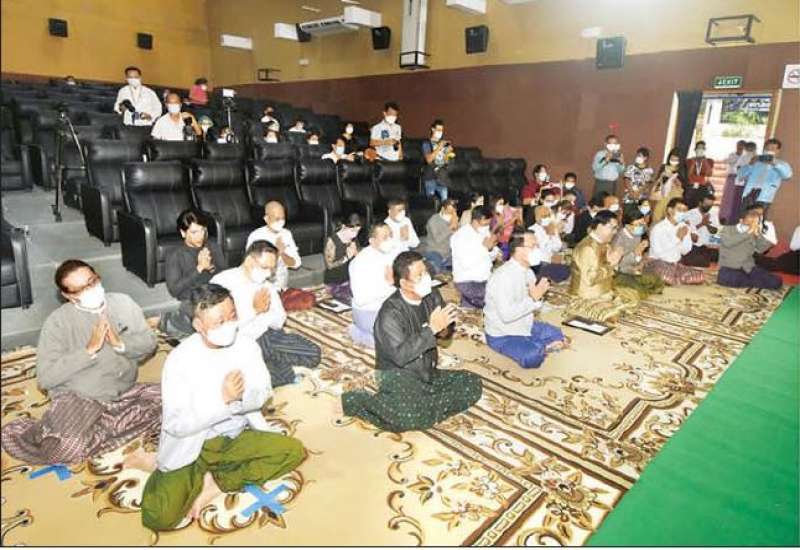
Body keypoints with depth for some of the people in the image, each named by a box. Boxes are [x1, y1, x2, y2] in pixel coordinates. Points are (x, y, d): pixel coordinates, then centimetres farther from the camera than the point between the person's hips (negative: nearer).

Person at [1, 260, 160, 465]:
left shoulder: (123, 302, 3)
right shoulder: (58, 321, -7)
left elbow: (149, 343, 4)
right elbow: (45, 377, -13)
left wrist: (120, 344, -15)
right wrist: (90, 350, -20)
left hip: (123, 394, 5)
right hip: (77, 398, -5)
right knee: (65, 448, -34)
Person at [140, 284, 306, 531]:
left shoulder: (247, 345, -8)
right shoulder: (179, 360, -19)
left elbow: (263, 393, -2)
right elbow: (176, 425, -18)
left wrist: (240, 396, -25)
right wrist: (222, 399, -29)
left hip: (237, 438, 4)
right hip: (191, 446, -4)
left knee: (294, 450, -15)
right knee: (159, 517, -24)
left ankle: (216, 484, -5)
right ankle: (200, 476, 7)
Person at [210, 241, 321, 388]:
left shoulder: (266, 283, 6)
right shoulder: (222, 282, -15)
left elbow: (279, 322, 5)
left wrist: (263, 310, -16)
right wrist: (255, 310, -15)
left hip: (266, 336, 7)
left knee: (313, 353, -5)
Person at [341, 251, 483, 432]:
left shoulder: (432, 296, -2)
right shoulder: (390, 313, -22)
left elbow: (446, 331, 10)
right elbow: (400, 356, -30)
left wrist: (443, 328, -16)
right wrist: (432, 329, -31)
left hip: (428, 373, 7)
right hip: (398, 375, -7)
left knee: (473, 384, -6)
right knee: (409, 417, -32)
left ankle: (423, 408, -13)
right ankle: (354, 401, -8)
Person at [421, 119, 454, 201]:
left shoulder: (444, 143, 12)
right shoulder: (427, 143, -2)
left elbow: (446, 161, 13)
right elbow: (429, 159, -15)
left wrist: (448, 154, -8)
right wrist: (439, 147, -19)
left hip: (442, 177, 4)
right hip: (430, 177, -4)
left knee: (444, 199, -2)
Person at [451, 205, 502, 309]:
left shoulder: (485, 231, 8)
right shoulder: (461, 236, -13)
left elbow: (491, 257, 14)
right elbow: (466, 264, -23)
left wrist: (491, 248, -8)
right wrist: (484, 247, -20)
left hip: (485, 279, 8)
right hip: (467, 281, -8)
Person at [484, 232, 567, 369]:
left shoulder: (528, 272, 1)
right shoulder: (502, 276, -28)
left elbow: (529, 305, 7)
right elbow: (507, 315, -33)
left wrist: (538, 297, -16)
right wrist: (533, 299, -27)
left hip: (526, 326, 9)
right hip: (502, 335, -8)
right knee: (532, 358, -28)